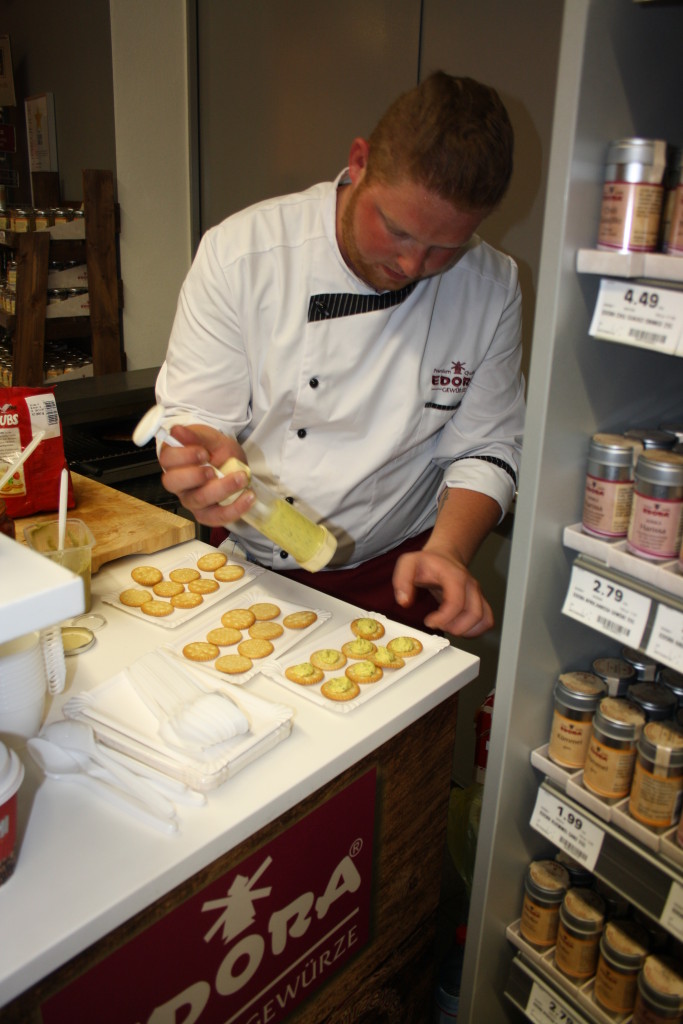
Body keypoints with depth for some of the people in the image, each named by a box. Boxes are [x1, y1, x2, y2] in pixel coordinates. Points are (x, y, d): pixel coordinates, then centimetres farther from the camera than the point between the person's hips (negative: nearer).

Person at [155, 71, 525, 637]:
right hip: (247, 565, 0)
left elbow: (486, 448, -2)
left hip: (390, 575, 1)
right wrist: (205, 463, -32)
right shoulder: (239, 250, -13)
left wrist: (448, 550, -19)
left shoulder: (493, 288, -8)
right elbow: (193, 417, -9)